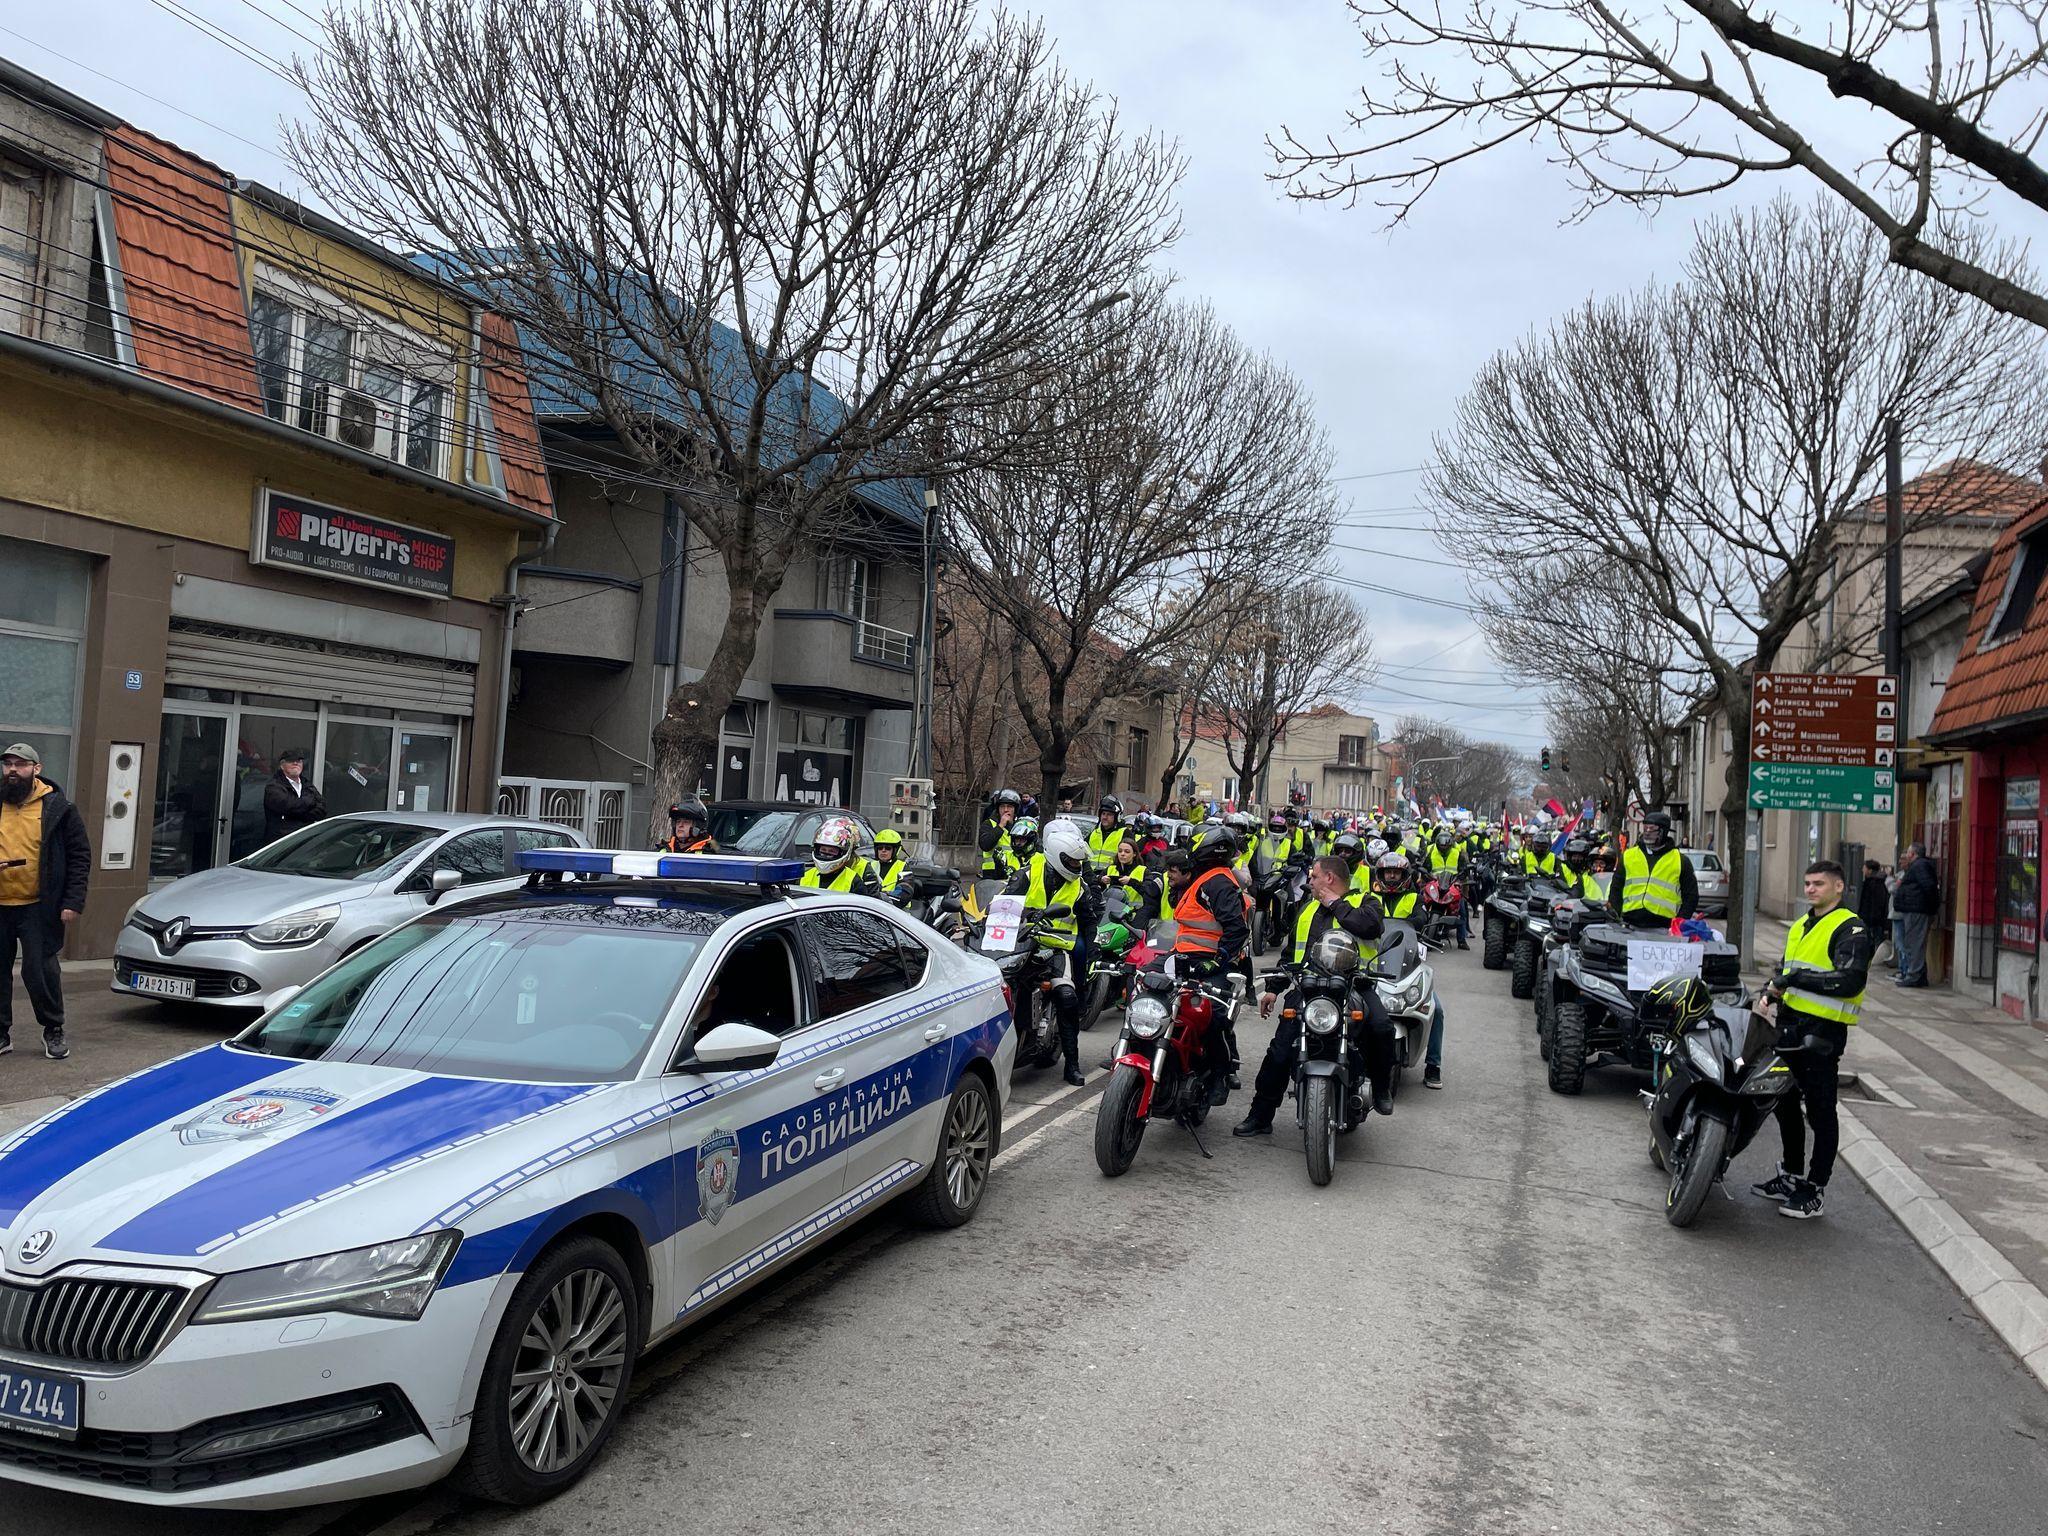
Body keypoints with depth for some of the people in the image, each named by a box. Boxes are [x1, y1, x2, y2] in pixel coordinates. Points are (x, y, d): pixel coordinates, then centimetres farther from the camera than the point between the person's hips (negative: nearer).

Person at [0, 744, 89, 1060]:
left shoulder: (58, 808, -1)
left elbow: (80, 856, -1)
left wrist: (73, 903, -8)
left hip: (37, 907, -3)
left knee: (39, 970, -3)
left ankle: (54, 1030, 14)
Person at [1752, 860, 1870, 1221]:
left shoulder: (1850, 929, -10)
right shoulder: (1800, 926, 18)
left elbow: (1851, 981, -22)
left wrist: (1797, 977, -21)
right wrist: (1773, 988, 8)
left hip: (1822, 1031, -9)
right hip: (1790, 1023, 9)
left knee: (1820, 1111, -1)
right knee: (1786, 1103, 17)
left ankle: (1815, 1191, 7)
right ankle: (1792, 1176, 31)